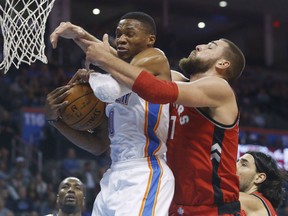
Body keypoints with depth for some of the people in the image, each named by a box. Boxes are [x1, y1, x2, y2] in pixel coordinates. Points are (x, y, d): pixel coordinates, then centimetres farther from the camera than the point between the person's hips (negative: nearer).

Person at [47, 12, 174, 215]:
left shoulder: (155, 58, -2)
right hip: (114, 177, 9)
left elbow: (110, 88, -21)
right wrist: (56, 118, 7)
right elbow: (97, 145, 20)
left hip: (145, 175, -9)